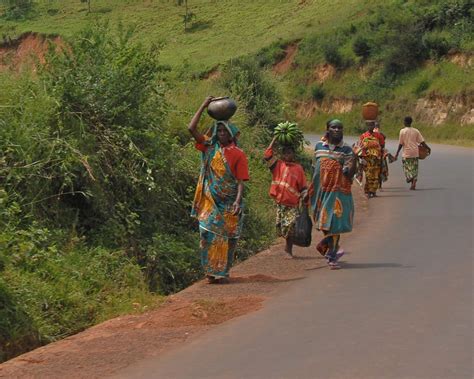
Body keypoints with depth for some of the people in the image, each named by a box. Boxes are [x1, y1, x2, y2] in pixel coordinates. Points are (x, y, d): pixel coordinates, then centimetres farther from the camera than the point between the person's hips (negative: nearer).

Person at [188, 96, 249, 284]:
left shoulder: (238, 154, -2)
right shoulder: (210, 147, 6)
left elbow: (240, 181, -6)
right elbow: (191, 128, 1)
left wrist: (238, 201, -19)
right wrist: (204, 105, 2)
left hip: (228, 204, -2)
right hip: (210, 202, 2)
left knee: (227, 237, 3)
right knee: (207, 234, -5)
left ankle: (223, 272, 11)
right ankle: (211, 271, 2)